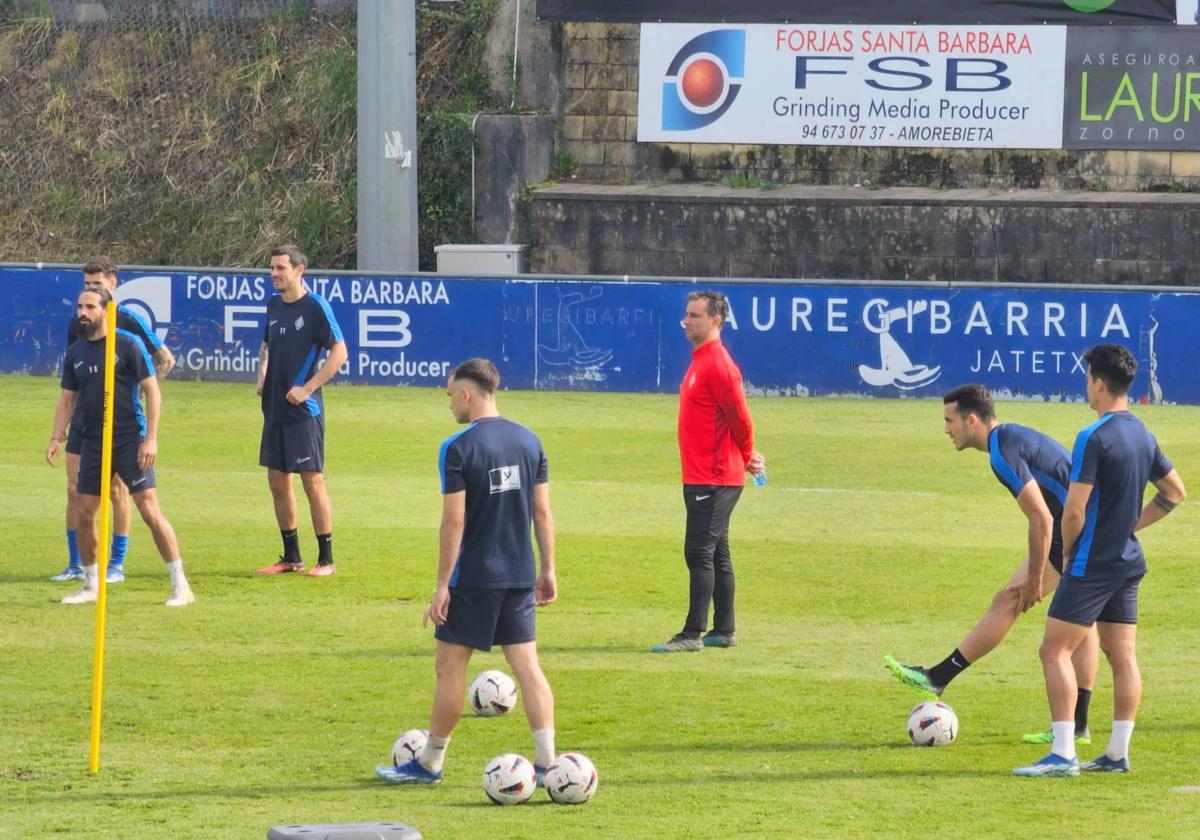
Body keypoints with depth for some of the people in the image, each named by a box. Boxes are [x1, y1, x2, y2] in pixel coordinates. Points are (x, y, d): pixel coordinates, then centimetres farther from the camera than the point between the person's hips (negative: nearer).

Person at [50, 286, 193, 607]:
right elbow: (67, 398, 16)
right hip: (92, 443, 5)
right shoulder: (75, 353, 9)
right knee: (85, 514, 3)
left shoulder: (128, 345, -7)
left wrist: (151, 438, -13)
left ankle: (180, 585, -5)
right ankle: (91, 585, 19)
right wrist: (57, 437, 2)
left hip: (130, 442, -5)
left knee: (150, 511, -10)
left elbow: (152, 391, -7)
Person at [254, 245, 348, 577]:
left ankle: (326, 559, 2)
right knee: (277, 482, 9)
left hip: (304, 410, -7)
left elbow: (339, 352, -14)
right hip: (275, 409, 7)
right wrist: (262, 376, 7)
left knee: (312, 481, -5)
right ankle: (291, 558, 19)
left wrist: (306, 388, -17)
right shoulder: (274, 305, 11)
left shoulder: (315, 306, -10)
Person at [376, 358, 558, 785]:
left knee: (449, 668, 6)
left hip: (473, 579, -5)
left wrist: (442, 585, -11)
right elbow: (542, 511, 8)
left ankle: (429, 763, 15)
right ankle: (546, 762, -1)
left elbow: (454, 522, -15)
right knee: (527, 666, 5)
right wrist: (548, 569, 14)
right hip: (520, 576, 5)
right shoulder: (529, 441, 5)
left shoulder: (457, 449, -14)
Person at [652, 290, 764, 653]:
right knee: (716, 555, 13)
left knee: (699, 553, -11)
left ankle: (693, 633, -12)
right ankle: (724, 631, 19)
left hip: (714, 479, -10)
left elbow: (739, 417, -17)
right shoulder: (700, 360, 16)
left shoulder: (717, 364, -16)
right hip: (700, 476, 10)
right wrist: (746, 457, 17)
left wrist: (747, 457, -1)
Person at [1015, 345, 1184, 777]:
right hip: (1130, 561, 8)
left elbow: (1074, 510, -20)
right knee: (1122, 657, 9)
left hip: (1093, 563, -8)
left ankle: (1063, 754, -13)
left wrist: (1067, 549, -2)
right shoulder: (1143, 435, 8)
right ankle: (1118, 753, 11)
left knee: (1054, 651, -6)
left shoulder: (1094, 438, -18)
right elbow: (1174, 492, 20)